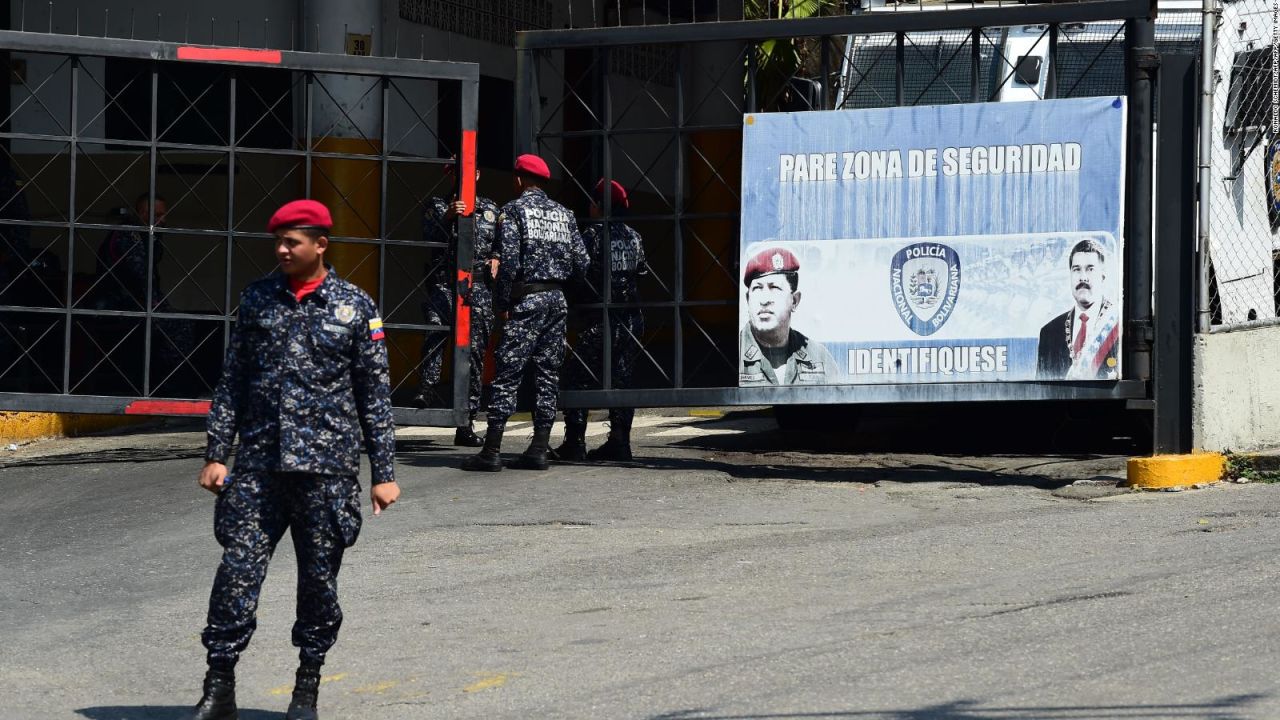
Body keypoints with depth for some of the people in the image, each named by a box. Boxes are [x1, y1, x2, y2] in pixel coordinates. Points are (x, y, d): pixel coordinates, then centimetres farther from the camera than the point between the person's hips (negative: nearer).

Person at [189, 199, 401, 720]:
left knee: (319, 578, 4)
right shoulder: (257, 299, 9)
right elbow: (233, 382, 12)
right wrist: (216, 453, 5)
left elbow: (375, 396, 4)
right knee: (237, 569, -6)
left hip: (326, 466, -2)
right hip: (258, 463, 2)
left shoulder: (355, 307, 2)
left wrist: (384, 473, 2)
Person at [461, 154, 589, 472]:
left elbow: (509, 261, -12)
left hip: (526, 301, -5)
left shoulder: (513, 210, -3)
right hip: (557, 300, 5)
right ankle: (539, 449, 8)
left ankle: (492, 451, -8)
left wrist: (502, 302, -3)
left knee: (507, 374, -5)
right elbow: (582, 262, 8)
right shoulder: (563, 213, 13)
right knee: (548, 374, 9)